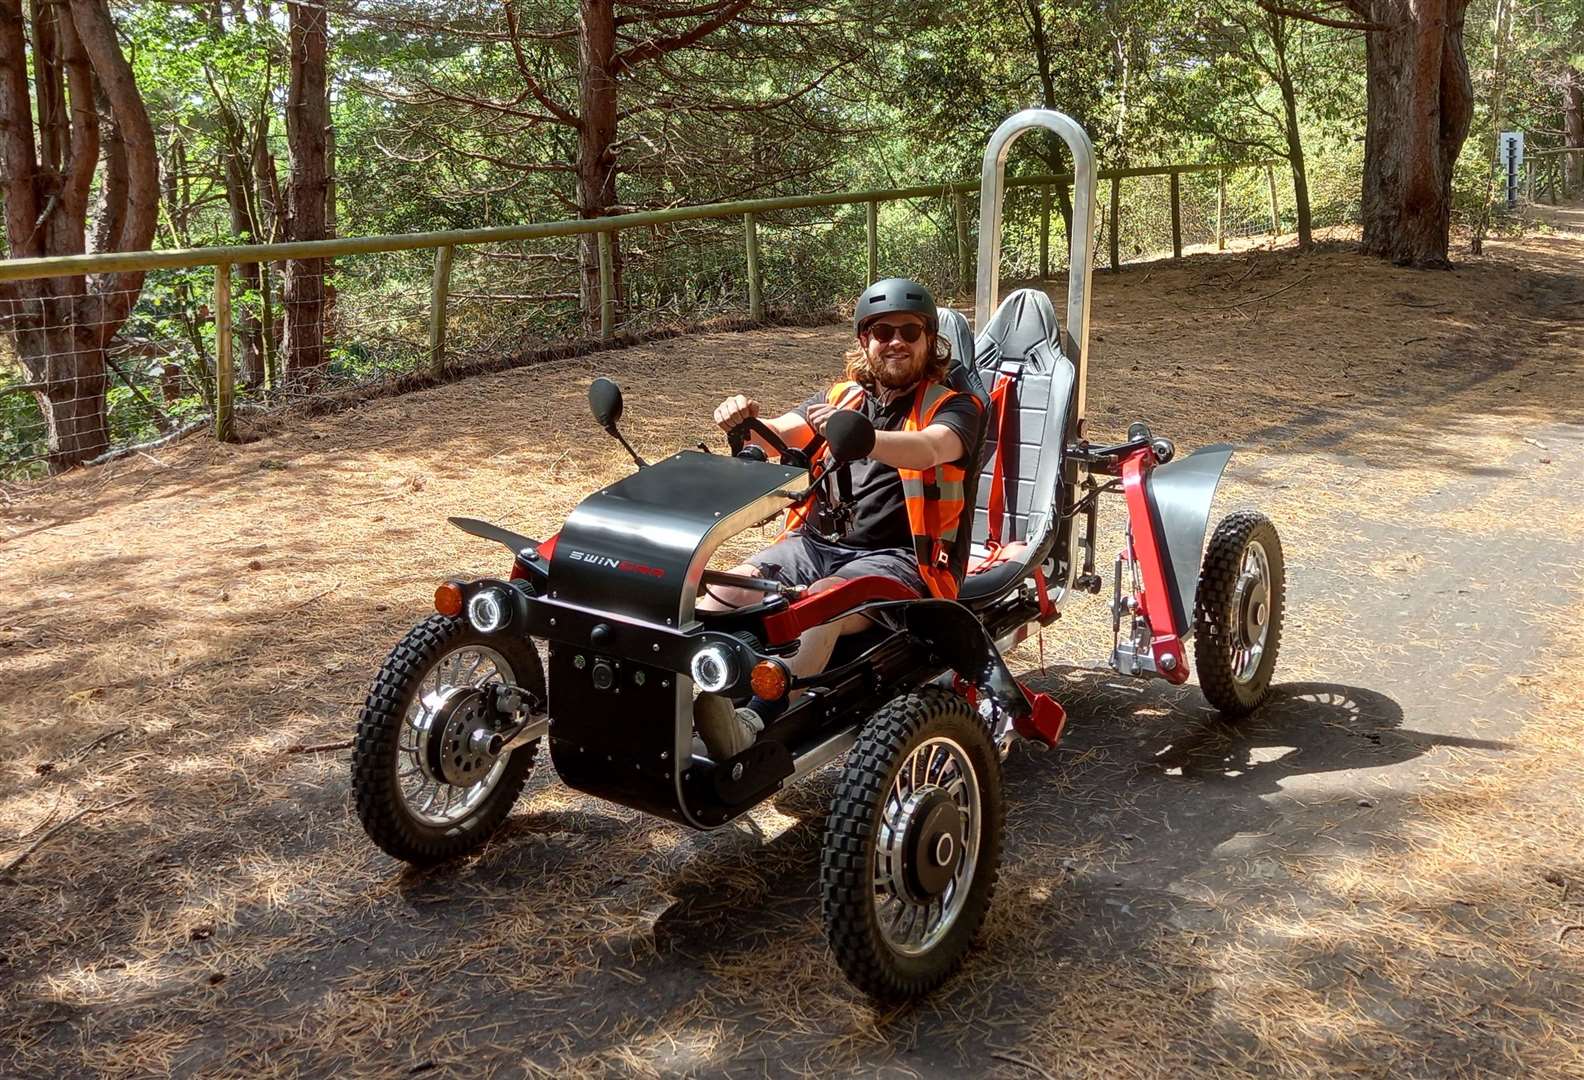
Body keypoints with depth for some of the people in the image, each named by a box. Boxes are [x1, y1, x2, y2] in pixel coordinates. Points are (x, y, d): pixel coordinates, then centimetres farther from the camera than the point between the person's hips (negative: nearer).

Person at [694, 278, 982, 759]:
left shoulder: (953, 406, 5)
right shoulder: (841, 398, 20)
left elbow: (927, 450, -19)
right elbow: (778, 434, 3)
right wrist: (745, 422, -21)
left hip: (899, 556, -5)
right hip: (815, 543, 5)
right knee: (724, 591, -21)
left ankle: (753, 725, -52)